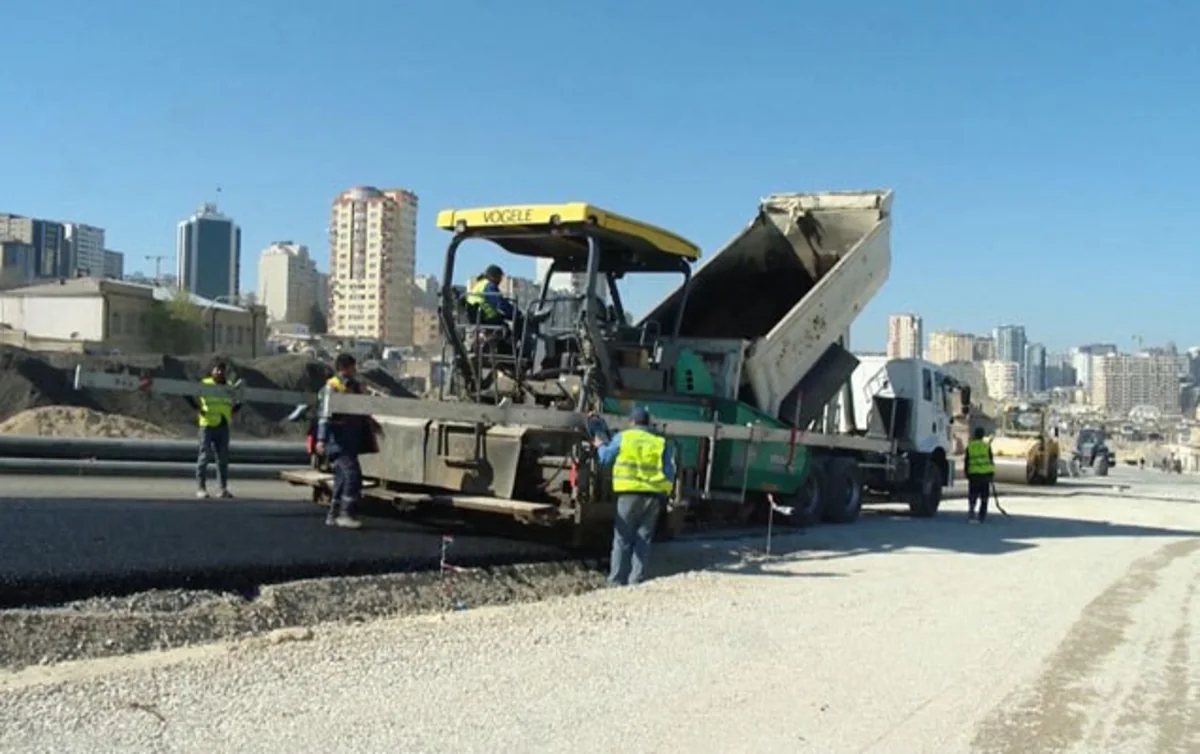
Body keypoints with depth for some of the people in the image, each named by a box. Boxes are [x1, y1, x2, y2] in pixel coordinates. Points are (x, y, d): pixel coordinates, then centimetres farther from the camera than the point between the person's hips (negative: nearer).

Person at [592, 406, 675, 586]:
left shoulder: (623, 437, 3)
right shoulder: (660, 443, 8)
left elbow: (605, 458, 13)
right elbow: (669, 472, 6)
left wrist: (600, 445, 31)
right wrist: (665, 495, 16)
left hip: (630, 493, -2)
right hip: (654, 495, 2)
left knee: (623, 538, 6)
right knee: (643, 539, 8)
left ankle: (617, 581, 6)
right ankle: (636, 581, 7)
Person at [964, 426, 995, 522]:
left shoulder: (969, 446, 2)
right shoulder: (987, 446, 1)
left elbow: (966, 461, 4)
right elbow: (991, 460, 3)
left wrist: (966, 473, 13)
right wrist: (992, 474, 11)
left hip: (974, 474, 0)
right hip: (986, 474, 0)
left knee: (972, 495, 6)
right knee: (984, 497, 10)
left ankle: (971, 509, -18)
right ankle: (982, 516, 11)